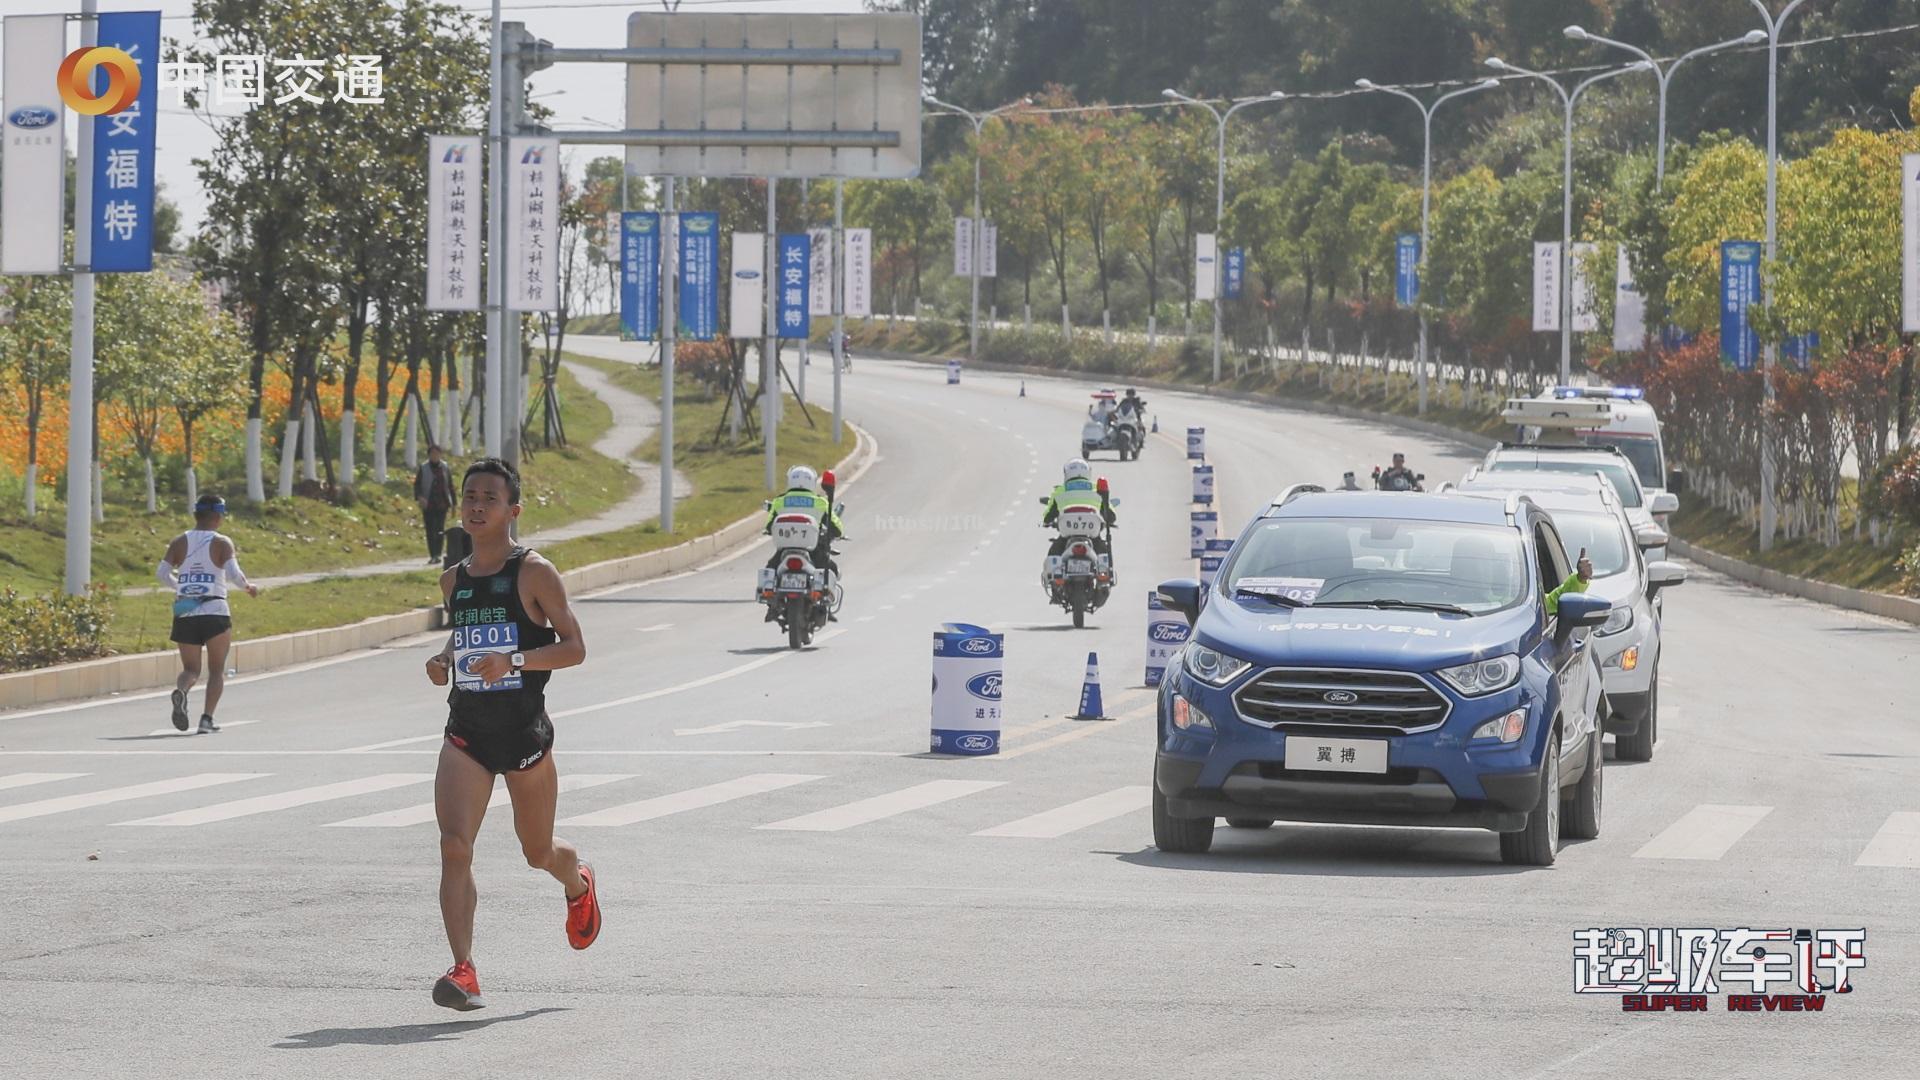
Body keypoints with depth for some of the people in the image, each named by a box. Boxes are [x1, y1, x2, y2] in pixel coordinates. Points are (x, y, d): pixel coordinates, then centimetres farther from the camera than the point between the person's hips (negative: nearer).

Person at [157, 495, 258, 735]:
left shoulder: (179, 542, 7)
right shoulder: (222, 542, -3)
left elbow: (161, 573, -1)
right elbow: (233, 573, -15)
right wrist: (247, 586, 4)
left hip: (185, 614, 3)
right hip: (215, 612, -3)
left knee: (190, 669, 13)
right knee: (217, 670, 11)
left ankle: (180, 690, -21)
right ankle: (207, 718, -4)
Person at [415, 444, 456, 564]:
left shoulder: (445, 467, 8)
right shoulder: (423, 468, 3)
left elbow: (450, 486, 14)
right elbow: (417, 484, 0)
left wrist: (453, 503, 12)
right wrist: (419, 497, -18)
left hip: (442, 504, 1)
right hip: (428, 504, -1)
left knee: (440, 530, -9)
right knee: (430, 530, 0)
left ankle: (437, 555, -7)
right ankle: (432, 555, 7)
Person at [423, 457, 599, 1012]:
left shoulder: (534, 573, -7)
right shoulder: (454, 580, 9)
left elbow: (575, 647, -9)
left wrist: (514, 661, -24)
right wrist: (444, 661, 4)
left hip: (524, 733, -3)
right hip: (466, 733, 3)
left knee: (538, 851, 14)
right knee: (454, 846, -17)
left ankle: (579, 884, 51)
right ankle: (463, 971, -20)